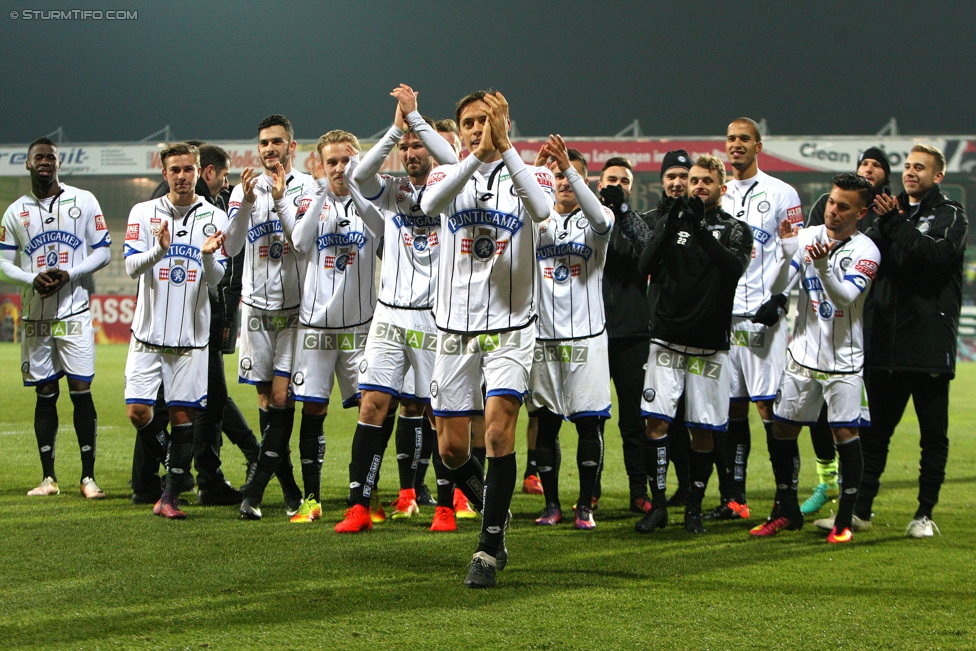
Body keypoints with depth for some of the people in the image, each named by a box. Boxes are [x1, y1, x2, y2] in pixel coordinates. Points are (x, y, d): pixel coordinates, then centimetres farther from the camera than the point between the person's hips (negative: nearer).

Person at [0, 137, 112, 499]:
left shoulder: (84, 201, 3)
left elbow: (102, 252, 2)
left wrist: (68, 275, -13)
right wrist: (32, 280, -11)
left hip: (74, 312, -2)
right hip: (36, 316, 2)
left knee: (81, 391, -6)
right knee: (45, 394, 5)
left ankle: (88, 476, -2)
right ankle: (48, 477, 11)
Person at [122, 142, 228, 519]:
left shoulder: (215, 218, 3)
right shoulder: (143, 213, 4)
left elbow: (215, 279, -3)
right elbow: (131, 267, -5)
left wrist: (208, 256, -25)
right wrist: (159, 250, -25)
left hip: (191, 336, 0)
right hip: (148, 332, 0)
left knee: (183, 416, -2)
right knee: (138, 411, -7)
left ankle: (169, 497, 6)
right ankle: (160, 460, 23)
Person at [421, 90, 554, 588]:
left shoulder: (529, 175, 1)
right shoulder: (448, 175, 5)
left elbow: (541, 209, -24)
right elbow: (430, 203, -21)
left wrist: (504, 148, -29)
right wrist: (476, 158, -33)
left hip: (510, 328, -2)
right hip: (455, 329, 3)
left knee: (498, 431, -17)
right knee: (452, 448, 5)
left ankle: (489, 550, -9)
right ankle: (495, 513, 32)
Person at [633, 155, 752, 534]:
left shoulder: (734, 230, 4)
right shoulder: (673, 221, 10)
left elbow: (734, 267, -16)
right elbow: (645, 267, -3)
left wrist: (701, 229, -26)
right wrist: (670, 228, -17)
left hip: (709, 345, -1)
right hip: (668, 338, 1)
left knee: (702, 428, 1)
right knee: (656, 420, -7)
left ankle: (694, 506, 13)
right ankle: (657, 504, -1)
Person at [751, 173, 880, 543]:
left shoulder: (865, 251, -10)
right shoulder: (808, 236, 1)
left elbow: (845, 296, -24)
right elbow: (777, 288, -2)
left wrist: (823, 265, -40)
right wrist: (787, 252, -18)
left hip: (844, 360, -4)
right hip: (803, 355, 4)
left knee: (846, 433, -9)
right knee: (782, 430, 7)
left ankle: (845, 520, 1)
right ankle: (787, 512, 23)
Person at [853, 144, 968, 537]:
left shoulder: (950, 216, 3)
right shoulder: (893, 212, 17)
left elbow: (938, 255, -16)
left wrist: (897, 225, -18)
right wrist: (885, 225, -15)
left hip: (930, 341, -4)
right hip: (885, 342, 4)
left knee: (933, 434, 1)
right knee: (875, 430, 6)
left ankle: (925, 513, 7)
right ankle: (860, 508, 11)